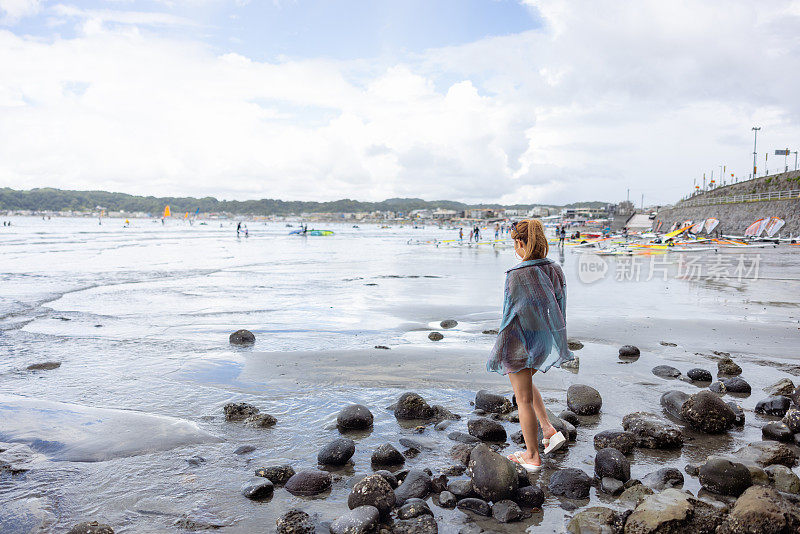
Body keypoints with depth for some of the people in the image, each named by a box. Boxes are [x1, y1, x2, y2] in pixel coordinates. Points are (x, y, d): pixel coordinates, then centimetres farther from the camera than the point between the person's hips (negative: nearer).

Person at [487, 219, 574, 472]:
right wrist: (554, 341, 17)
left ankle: (533, 457, 24)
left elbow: (511, 316, -20)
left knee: (524, 399, 10)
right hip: (544, 341, 7)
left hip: (520, 343, -7)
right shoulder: (555, 270, -3)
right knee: (525, 382, 32)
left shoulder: (517, 275, -24)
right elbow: (559, 309, 5)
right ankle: (550, 431, 25)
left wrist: (500, 351, -10)